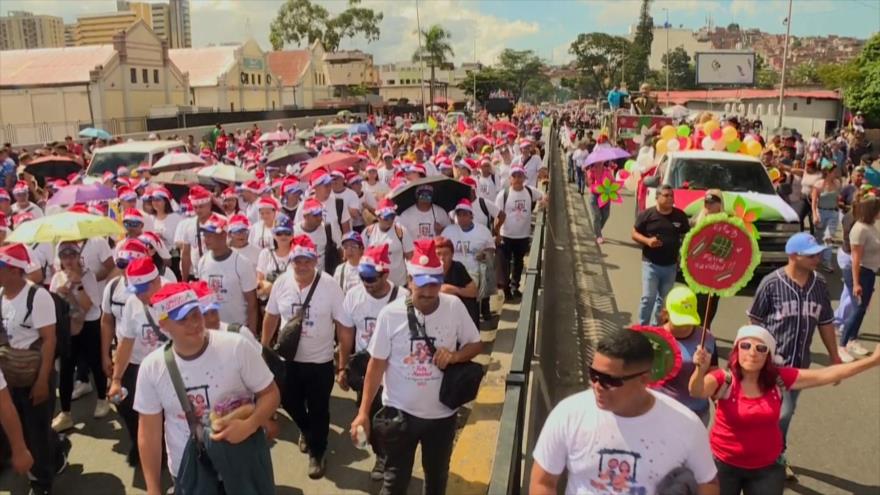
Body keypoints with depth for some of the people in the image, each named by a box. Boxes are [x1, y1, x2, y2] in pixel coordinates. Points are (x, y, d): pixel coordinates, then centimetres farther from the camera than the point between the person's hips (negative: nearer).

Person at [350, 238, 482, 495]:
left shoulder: (454, 307, -10)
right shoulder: (390, 314, -15)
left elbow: (476, 344, 2)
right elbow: (377, 364, -8)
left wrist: (455, 355, -20)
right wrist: (364, 411, -9)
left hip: (442, 413, 2)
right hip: (400, 412, -2)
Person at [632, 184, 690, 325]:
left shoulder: (680, 216, 0)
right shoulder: (647, 214, -8)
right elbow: (634, 234, -1)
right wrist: (647, 240, -21)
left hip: (670, 265, 4)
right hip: (651, 264, -3)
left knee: (663, 299, 14)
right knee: (648, 297, -6)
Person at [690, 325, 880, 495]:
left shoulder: (779, 378, -10)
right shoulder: (724, 380, -22)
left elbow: (824, 375, -9)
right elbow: (697, 392, -41)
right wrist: (701, 370, -63)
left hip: (767, 467, 3)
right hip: (724, 464, -3)